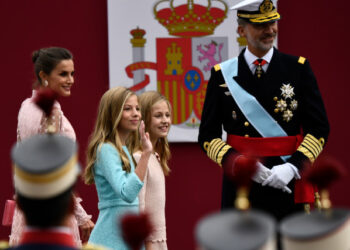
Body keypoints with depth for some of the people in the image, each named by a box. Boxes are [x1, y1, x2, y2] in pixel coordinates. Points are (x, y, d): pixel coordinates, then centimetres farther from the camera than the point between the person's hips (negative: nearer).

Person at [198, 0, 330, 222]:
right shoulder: (223, 74, 4)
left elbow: (319, 128, 1)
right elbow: (208, 136, 3)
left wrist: (293, 167, -14)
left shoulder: (298, 68, 3)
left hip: (287, 186, 0)